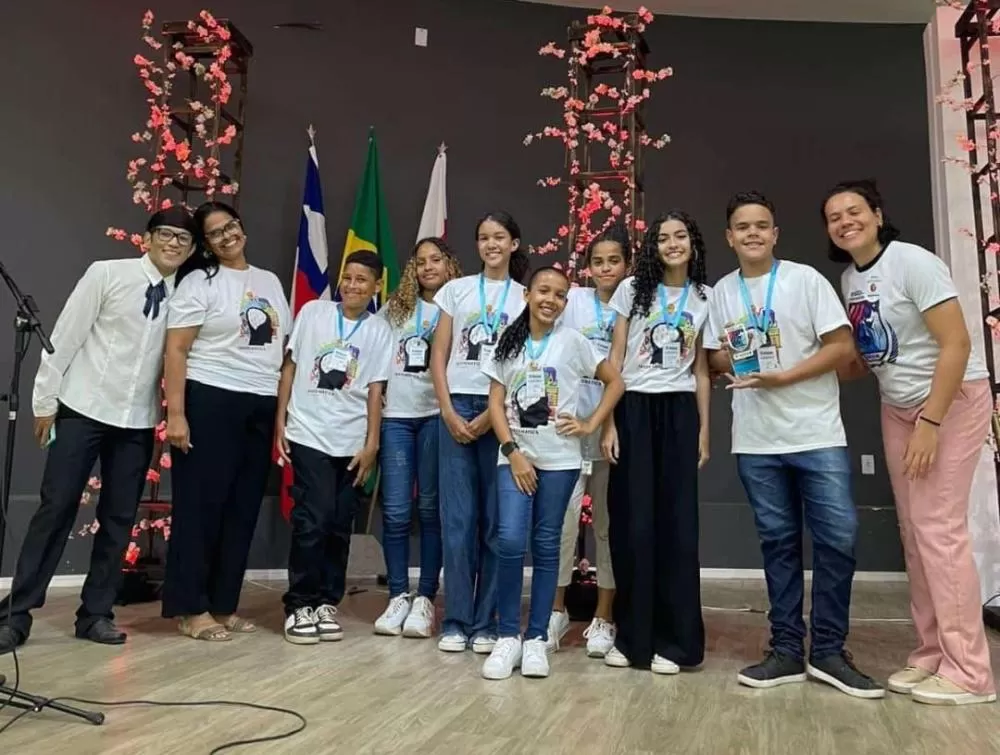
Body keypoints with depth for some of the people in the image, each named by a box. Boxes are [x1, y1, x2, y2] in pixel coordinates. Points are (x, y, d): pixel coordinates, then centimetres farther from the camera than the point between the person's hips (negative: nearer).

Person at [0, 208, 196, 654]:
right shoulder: (106, 273, -6)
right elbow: (65, 336, -4)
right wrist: (45, 399, -4)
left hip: (138, 421, 3)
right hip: (82, 410, -3)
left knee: (119, 519, 7)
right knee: (56, 509, 0)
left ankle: (96, 613, 20)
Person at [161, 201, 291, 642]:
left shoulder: (270, 282, 16)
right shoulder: (199, 282, -1)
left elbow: (285, 347, 17)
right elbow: (176, 350, -7)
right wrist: (175, 412, -15)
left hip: (262, 407, 6)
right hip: (209, 402, -5)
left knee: (243, 508, 8)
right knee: (201, 506, -1)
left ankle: (224, 605, 19)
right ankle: (191, 609, 9)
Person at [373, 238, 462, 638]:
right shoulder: (395, 308, 15)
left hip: (437, 415, -2)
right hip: (395, 415, 2)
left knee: (430, 508, 1)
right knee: (395, 511, 1)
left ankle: (425, 598, 9)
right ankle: (398, 596, 12)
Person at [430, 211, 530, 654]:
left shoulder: (526, 297, 9)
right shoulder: (456, 290, 12)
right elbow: (438, 356, 8)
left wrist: (491, 416, -9)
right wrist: (449, 413, -5)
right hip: (456, 406, 1)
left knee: (496, 521, 1)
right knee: (457, 518, 0)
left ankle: (486, 623, 10)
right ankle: (456, 621, 8)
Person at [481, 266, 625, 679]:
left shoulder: (572, 340, 2)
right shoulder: (509, 343, 8)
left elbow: (615, 382, 5)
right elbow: (496, 403, 4)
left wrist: (590, 425, -3)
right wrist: (512, 451, -7)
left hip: (559, 460, -1)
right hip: (515, 456, 1)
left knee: (545, 546, 4)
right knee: (510, 541, -12)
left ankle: (536, 638, 14)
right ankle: (507, 635, 3)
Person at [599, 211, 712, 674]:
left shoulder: (705, 298, 10)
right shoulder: (633, 289, 5)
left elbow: (701, 369, 11)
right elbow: (615, 360, 2)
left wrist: (703, 429, 6)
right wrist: (608, 422, -6)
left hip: (679, 412, 1)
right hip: (633, 409, -1)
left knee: (678, 523, -1)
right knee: (633, 522, -2)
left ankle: (674, 639, 10)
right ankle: (632, 635, 11)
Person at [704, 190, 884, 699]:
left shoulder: (805, 279, -2)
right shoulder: (722, 292, 8)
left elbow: (842, 347, -7)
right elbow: (714, 360, 14)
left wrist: (782, 377, -17)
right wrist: (727, 359, -10)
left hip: (817, 434, -2)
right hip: (756, 440, 3)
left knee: (837, 537, -5)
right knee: (778, 541, 8)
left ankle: (828, 652, 10)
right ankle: (787, 650, 17)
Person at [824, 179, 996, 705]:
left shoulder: (912, 262, -16)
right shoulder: (849, 278, 6)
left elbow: (956, 342, -21)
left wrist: (930, 423, -24)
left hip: (953, 401, -7)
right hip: (898, 408, 7)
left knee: (938, 526, -11)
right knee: (914, 531, 7)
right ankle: (932, 654, 16)